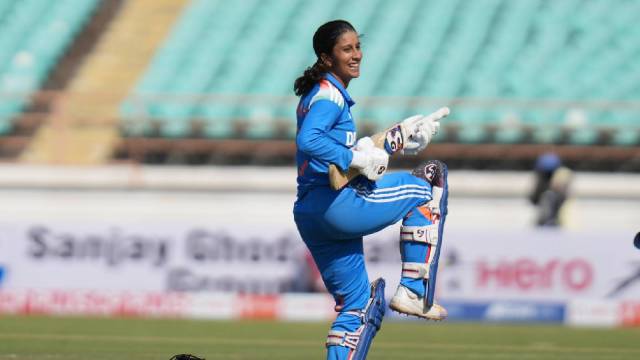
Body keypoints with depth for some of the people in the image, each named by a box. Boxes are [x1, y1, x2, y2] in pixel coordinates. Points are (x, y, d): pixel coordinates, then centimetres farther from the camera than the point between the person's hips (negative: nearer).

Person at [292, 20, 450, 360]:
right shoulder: (329, 94, -8)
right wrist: (358, 158, -22)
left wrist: (397, 138, 22)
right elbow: (308, 141, -26)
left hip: (308, 214, 10)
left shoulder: (319, 95, 22)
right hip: (337, 202, -10)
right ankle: (413, 291, -1)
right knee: (426, 186, 5)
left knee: (357, 304, 15)